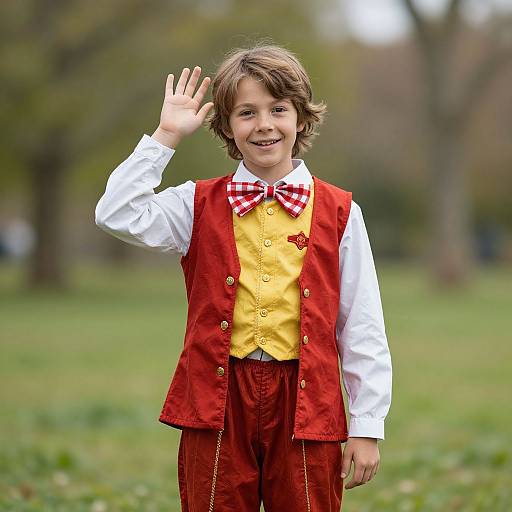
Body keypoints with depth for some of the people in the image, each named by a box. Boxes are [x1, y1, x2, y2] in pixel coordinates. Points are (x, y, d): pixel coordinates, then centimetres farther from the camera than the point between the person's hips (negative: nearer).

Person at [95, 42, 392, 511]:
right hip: (219, 400, 1)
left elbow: (362, 328, 3)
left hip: (305, 403, 0)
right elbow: (117, 216, -11)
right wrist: (167, 137, -6)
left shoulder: (338, 213, 3)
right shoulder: (200, 206, 5)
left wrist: (367, 425, 0)